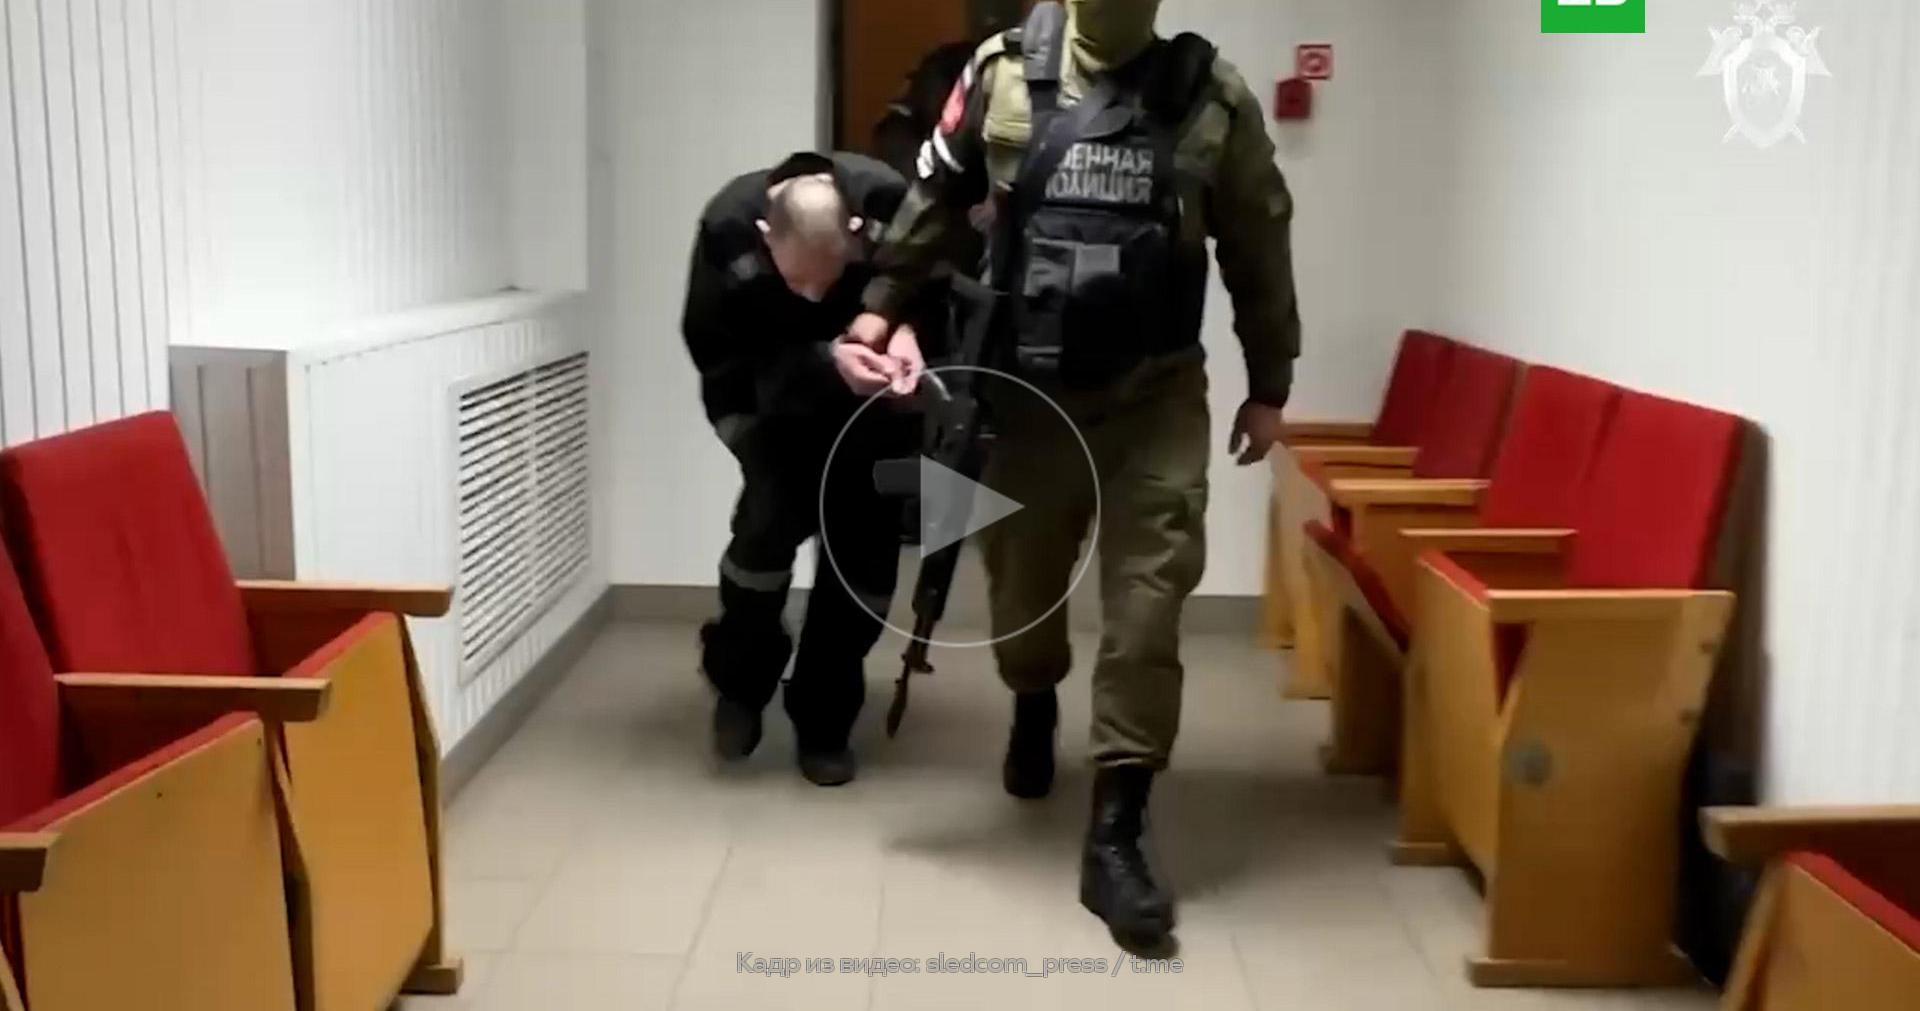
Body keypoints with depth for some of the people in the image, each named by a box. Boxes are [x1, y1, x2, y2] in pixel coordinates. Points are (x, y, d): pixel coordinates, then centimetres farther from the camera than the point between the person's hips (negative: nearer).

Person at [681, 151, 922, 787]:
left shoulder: (890, 203, -29)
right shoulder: (728, 225, -29)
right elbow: (715, 351, -24)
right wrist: (824, 361, -39)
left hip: (868, 396, 2)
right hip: (768, 399, -1)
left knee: (867, 538, -5)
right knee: (777, 507, -22)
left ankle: (824, 718, 12)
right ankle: (739, 676, 5)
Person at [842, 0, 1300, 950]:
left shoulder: (1213, 96, -2)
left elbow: (1257, 245, 5)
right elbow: (935, 197, 10)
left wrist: (1270, 385, 8)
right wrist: (882, 303, 7)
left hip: (1155, 397, -1)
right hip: (1026, 389, 1)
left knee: (1146, 606, -5)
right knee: (1021, 579, 14)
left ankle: (1114, 839, 3)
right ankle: (1033, 707, 49)